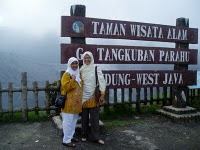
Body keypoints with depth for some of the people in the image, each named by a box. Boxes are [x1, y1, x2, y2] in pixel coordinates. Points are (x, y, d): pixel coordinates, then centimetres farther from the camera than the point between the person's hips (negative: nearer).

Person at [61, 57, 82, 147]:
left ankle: (71, 136, 30)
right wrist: (72, 80, -28)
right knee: (68, 122, -3)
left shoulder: (78, 73, 13)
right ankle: (66, 140, 7)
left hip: (77, 102, 8)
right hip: (69, 102, -8)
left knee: (74, 120, 17)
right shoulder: (67, 74, -10)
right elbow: (65, 87, -19)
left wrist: (80, 98, 14)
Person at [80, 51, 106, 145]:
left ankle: (96, 137, 12)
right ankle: (84, 135, 25)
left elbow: (101, 81, -5)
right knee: (84, 117, 10)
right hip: (83, 96, 3)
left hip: (93, 97, -2)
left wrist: (102, 94, -11)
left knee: (95, 117, 1)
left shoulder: (96, 68, -2)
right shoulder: (81, 69, 6)